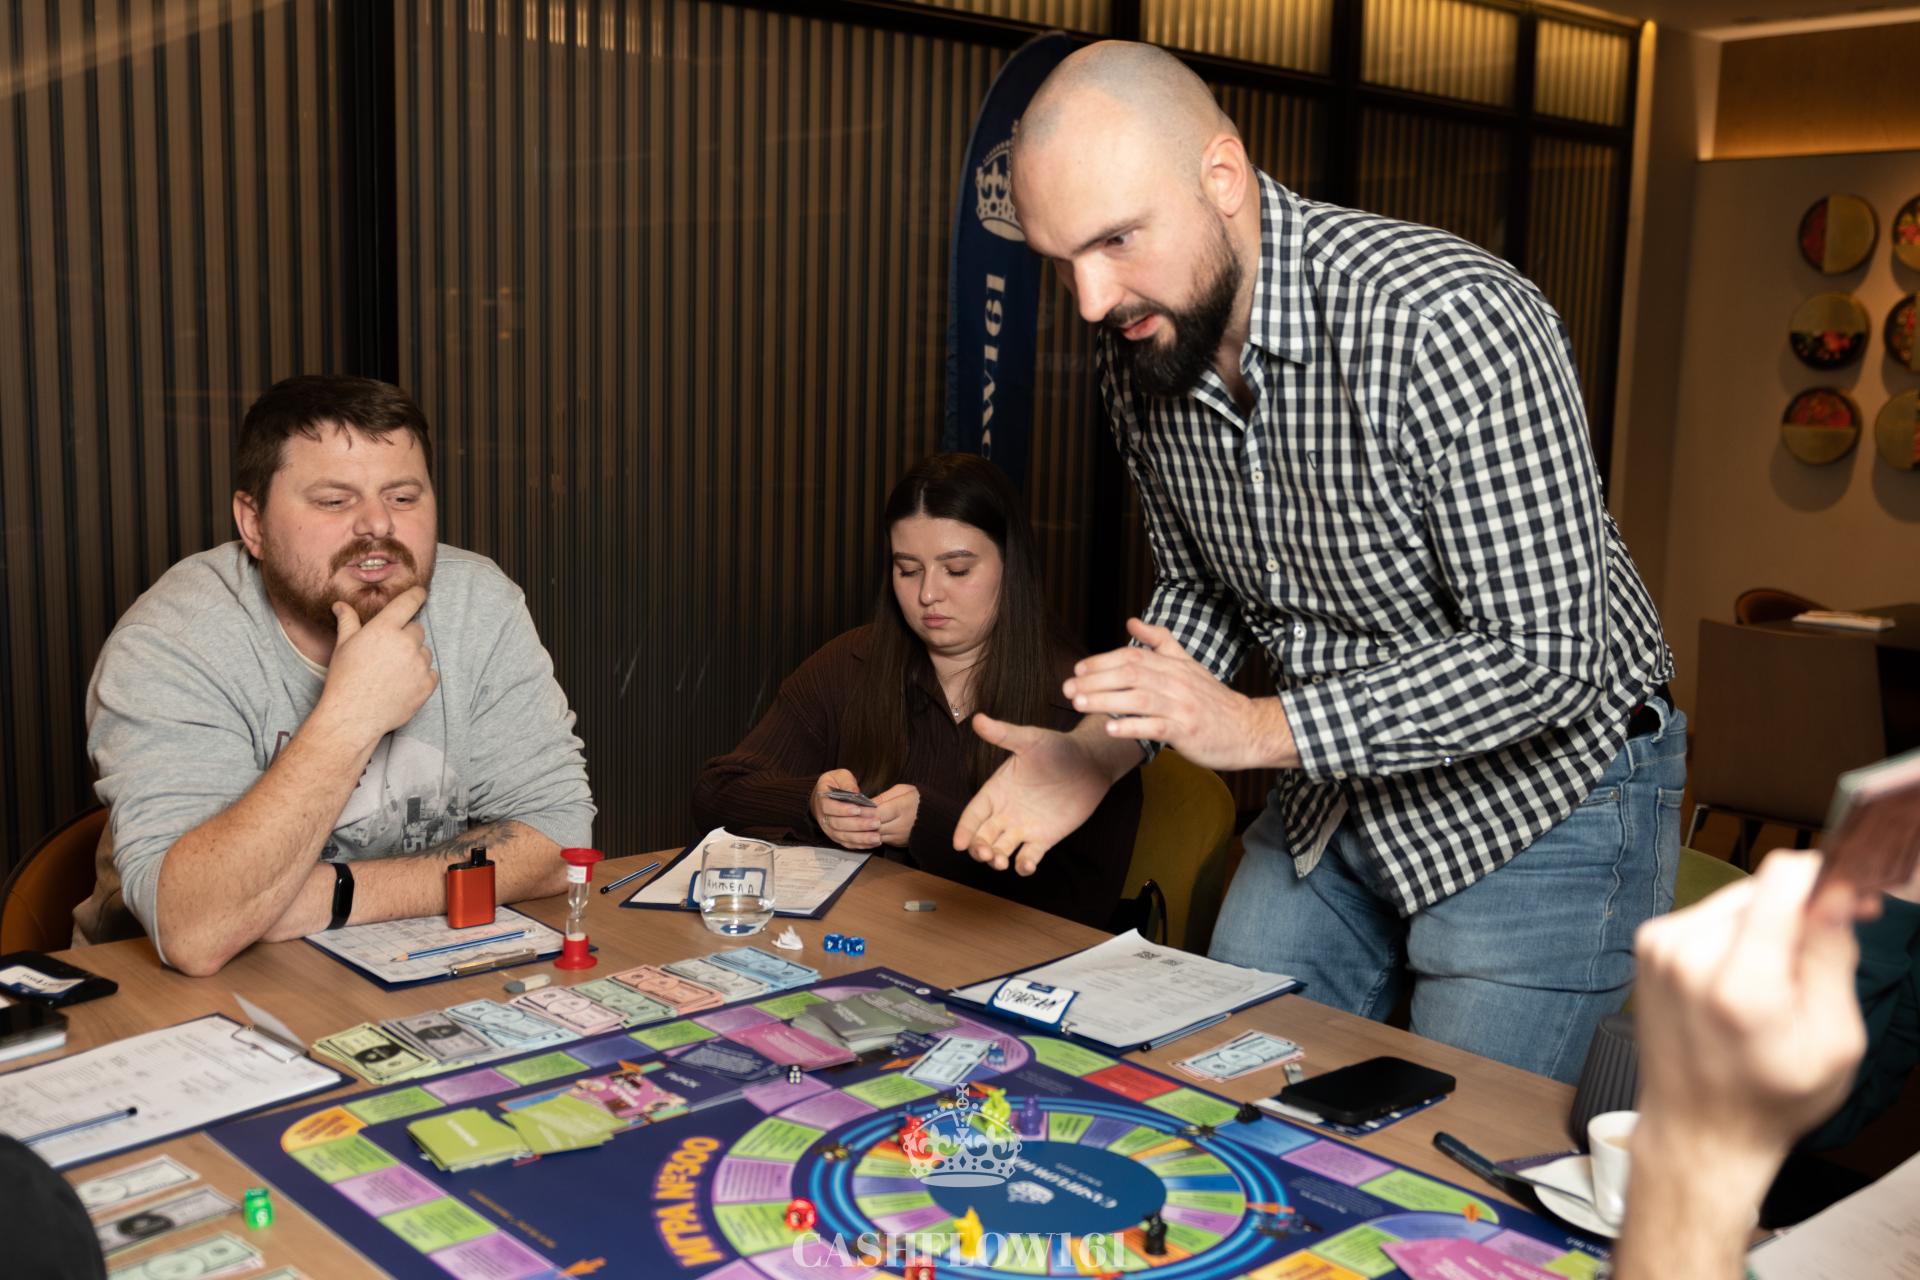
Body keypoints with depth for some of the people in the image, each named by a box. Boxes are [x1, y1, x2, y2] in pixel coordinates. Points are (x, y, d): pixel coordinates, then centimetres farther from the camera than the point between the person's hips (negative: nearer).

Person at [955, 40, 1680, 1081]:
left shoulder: (1450, 324, -30)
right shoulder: (1138, 356, -7)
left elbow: (1547, 658, -29)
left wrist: (1260, 729, -30)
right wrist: (1100, 748, -10)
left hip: (1541, 793, -6)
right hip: (1336, 791, 6)